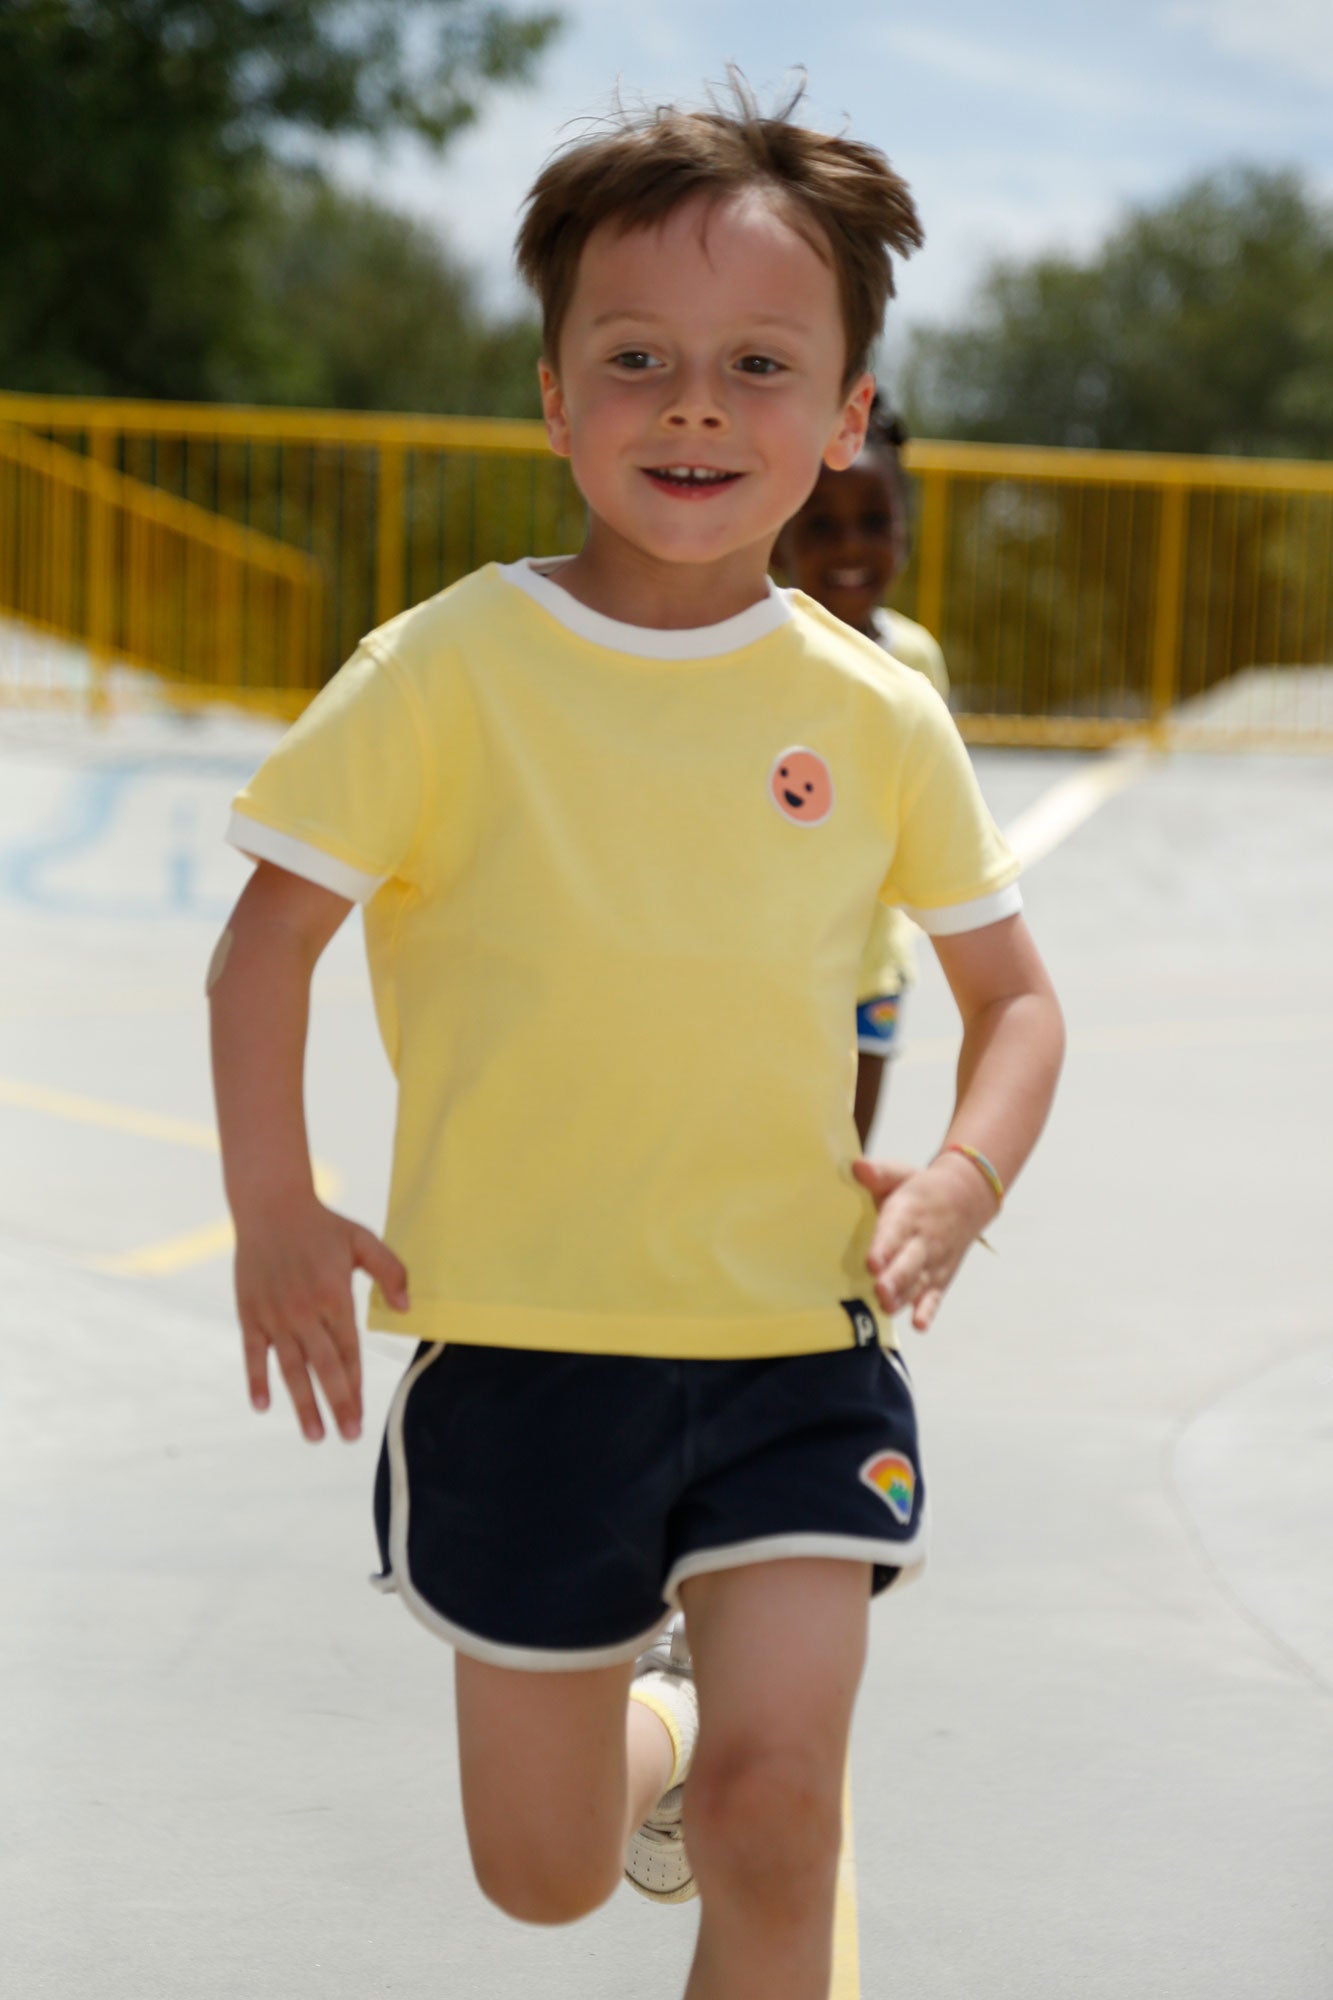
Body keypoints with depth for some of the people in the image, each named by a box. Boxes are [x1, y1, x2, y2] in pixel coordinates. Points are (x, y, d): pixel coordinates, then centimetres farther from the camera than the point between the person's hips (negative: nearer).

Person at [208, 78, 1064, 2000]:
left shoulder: (877, 715, -1)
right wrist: (274, 1213, -9)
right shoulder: (451, 670, -8)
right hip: (523, 1348, 0)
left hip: (798, 1352, 1)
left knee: (773, 1803, -16)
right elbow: (269, 936, 0)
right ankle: (658, 1725, 44)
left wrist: (960, 1177, -8)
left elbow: (1013, 992, 10)